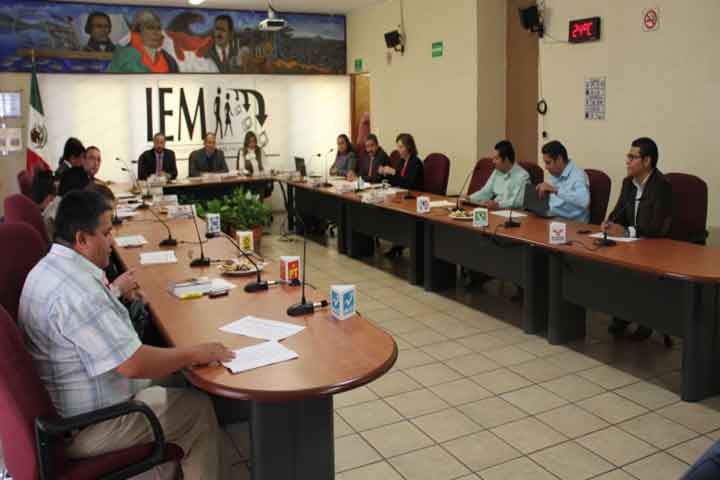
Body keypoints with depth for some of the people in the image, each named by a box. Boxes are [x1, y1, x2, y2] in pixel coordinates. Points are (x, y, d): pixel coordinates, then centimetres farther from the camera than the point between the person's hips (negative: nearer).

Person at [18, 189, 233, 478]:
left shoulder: (50, 267, 3)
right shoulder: (77, 291, -31)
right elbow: (132, 364, -32)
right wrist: (195, 354, -22)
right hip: (84, 428, -10)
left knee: (175, 384, 19)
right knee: (199, 411, -2)